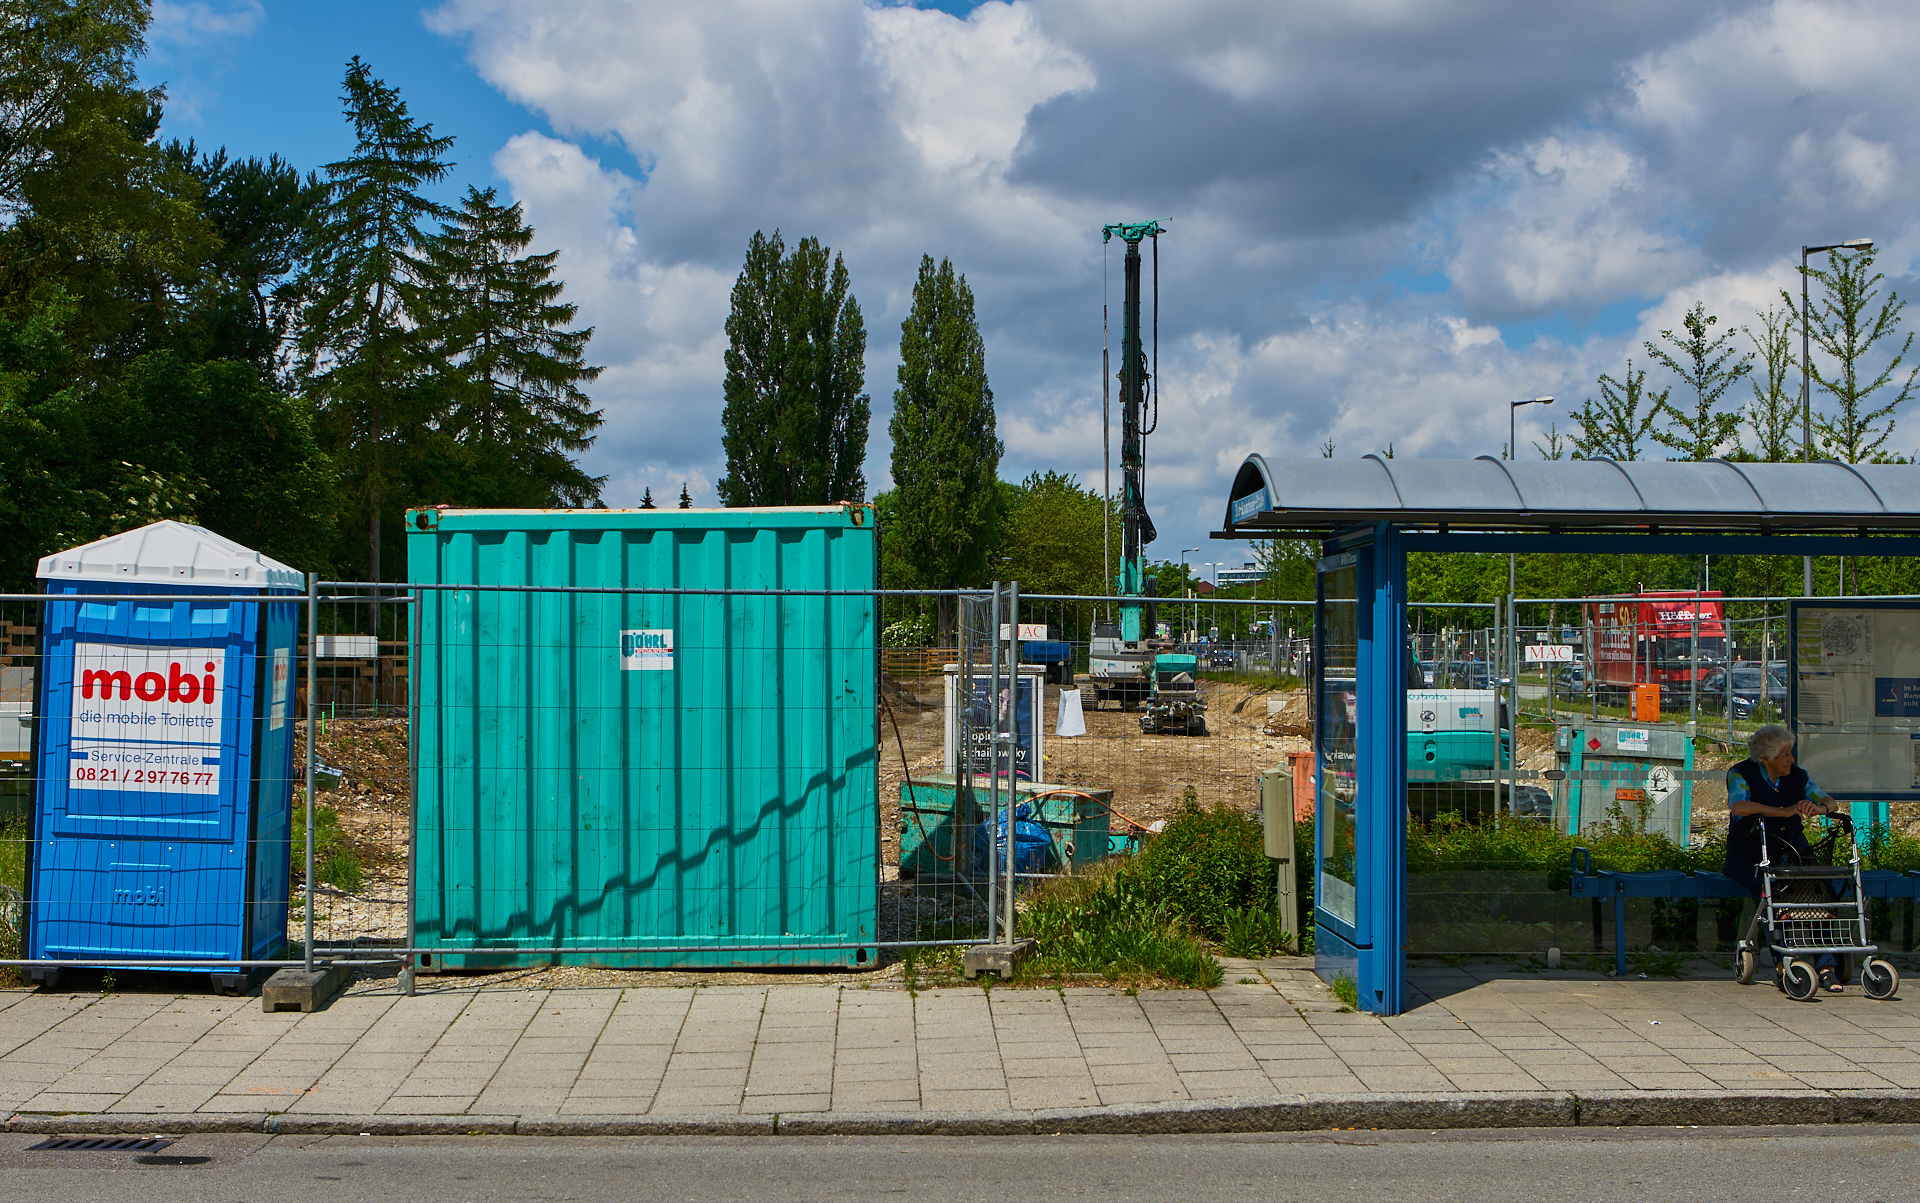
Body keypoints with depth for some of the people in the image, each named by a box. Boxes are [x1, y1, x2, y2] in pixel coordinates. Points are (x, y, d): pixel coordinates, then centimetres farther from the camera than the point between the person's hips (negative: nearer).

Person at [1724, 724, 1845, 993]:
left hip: (1790, 851, 4)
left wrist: (1820, 807, -19)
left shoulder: (1797, 776, 9)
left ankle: (1825, 964, -27)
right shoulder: (1741, 774, -6)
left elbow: (1831, 803, 6)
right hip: (1748, 857, -4)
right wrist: (1784, 811, -34)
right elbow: (1739, 806, -26)